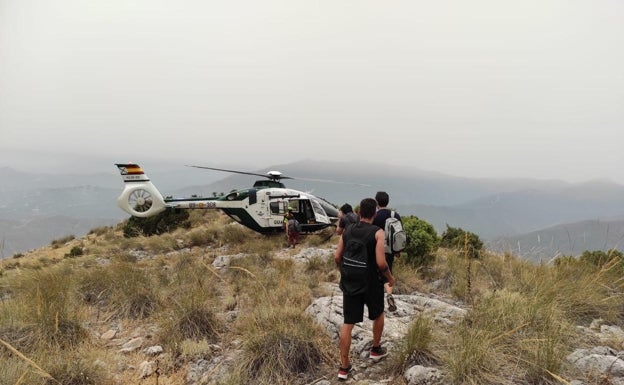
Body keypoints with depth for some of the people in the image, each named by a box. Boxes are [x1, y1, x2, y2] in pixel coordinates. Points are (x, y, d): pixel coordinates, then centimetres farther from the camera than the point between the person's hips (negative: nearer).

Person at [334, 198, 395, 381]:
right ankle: (375, 350, 41)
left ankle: (344, 366, 10)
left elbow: (337, 257, 2)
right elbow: (381, 263, -19)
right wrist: (390, 277, -1)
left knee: (347, 324, 7)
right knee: (378, 314, 25)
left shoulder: (347, 231, 0)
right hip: (371, 283, -3)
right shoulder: (377, 232, -14)